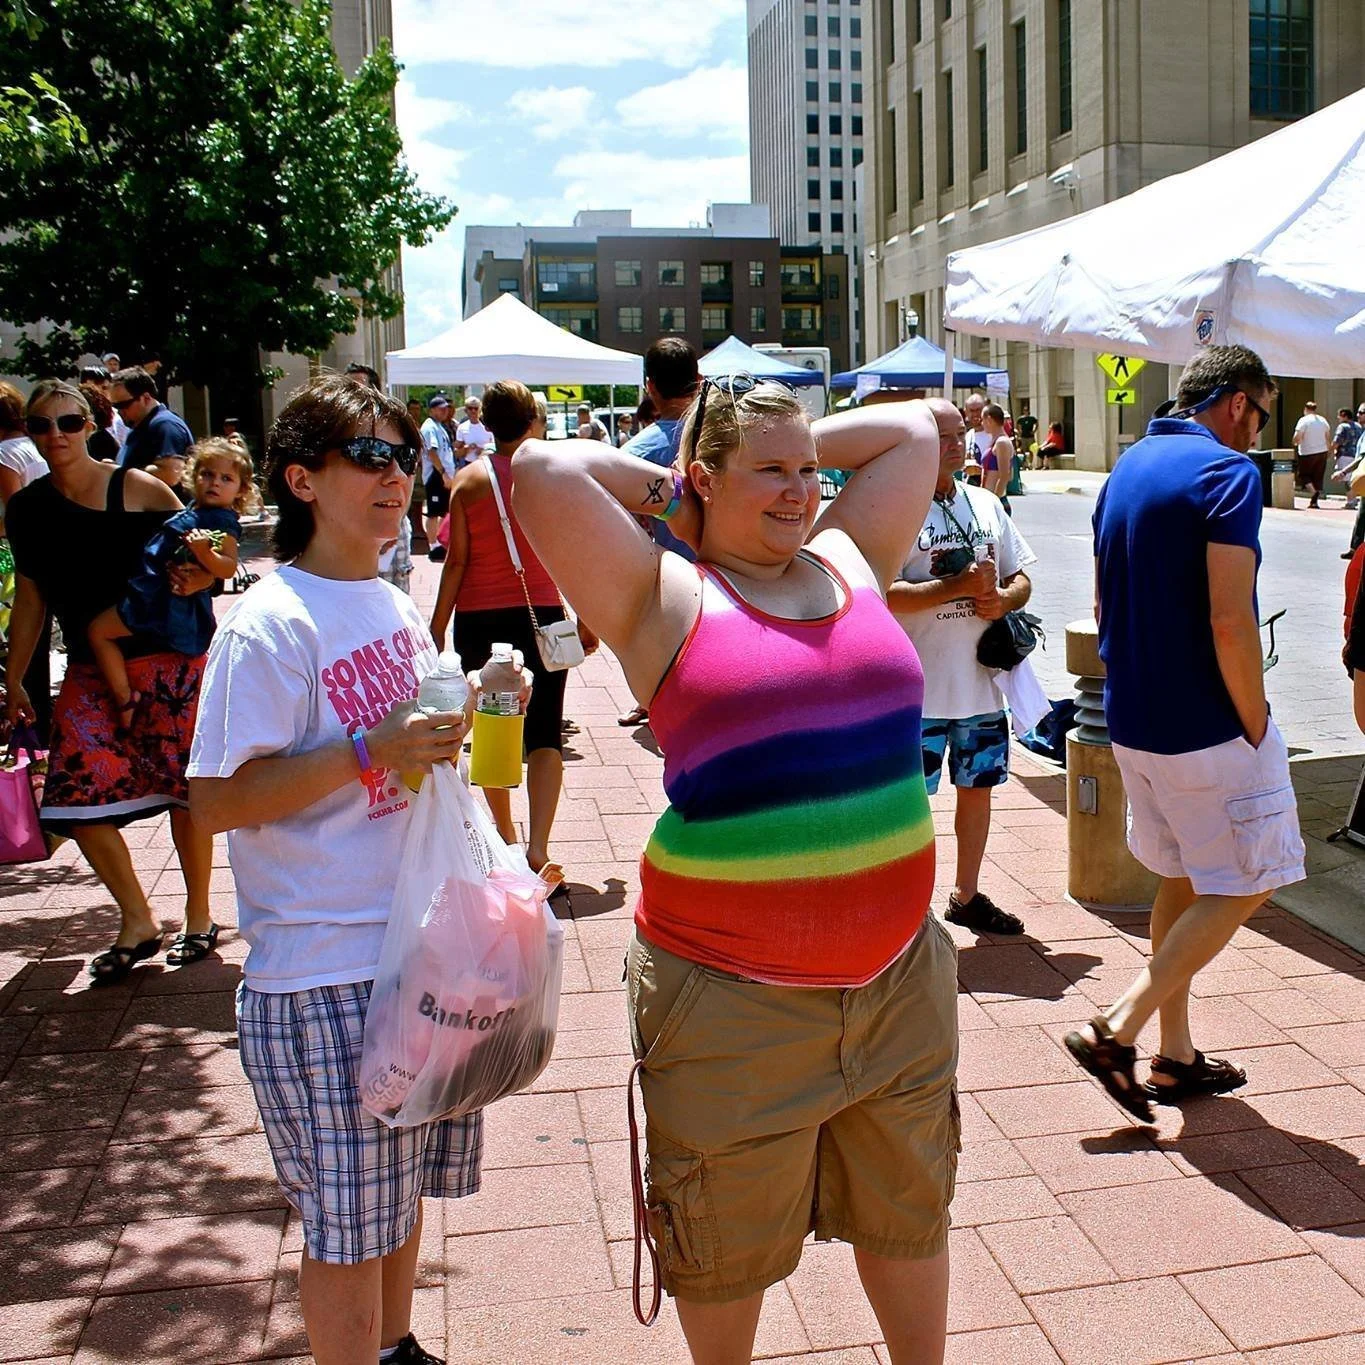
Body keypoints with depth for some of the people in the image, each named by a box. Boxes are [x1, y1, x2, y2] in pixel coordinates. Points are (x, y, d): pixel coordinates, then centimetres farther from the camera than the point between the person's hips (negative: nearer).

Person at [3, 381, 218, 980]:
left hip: (168, 657, -4)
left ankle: (198, 915, 21)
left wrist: (196, 578, -24)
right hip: (89, 670, 4)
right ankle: (137, 922, 15)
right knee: (77, 797, -3)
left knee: (184, 786, 1)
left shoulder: (136, 488, -7)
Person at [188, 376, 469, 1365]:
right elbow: (219, 801, -18)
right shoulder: (269, 627, -15)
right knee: (346, 1224, 6)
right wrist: (369, 752, -27)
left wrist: (466, 716, 4)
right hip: (325, 976, -8)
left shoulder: (394, 605, 9)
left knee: (402, 1186, 22)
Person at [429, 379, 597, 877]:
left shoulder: (469, 480, -4)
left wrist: (438, 626, 2)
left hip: (479, 618, 1)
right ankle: (537, 846, -15)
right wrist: (586, 621, 8)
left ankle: (505, 836, 29)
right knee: (544, 735, 0)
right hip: (541, 615, 0)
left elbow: (457, 560, -5)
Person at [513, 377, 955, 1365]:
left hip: (899, 972, 5)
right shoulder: (667, 598, -6)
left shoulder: (850, 563, 8)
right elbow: (542, 470, -16)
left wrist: (801, 448, 11)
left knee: (909, 1207, 24)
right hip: (733, 993, -4)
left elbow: (914, 428, 19)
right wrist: (665, 490, -2)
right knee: (728, 1239, 15)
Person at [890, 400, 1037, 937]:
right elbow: (881, 594, -20)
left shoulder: (986, 503, 10)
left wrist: (1001, 599, -7)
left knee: (977, 787, 17)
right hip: (920, 690, -6)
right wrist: (957, 586, -22)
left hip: (982, 684, 7)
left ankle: (966, 895, 34)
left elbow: (1021, 577, 16)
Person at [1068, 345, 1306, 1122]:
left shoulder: (1127, 470, 12)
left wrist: (1133, 688, 19)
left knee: (1184, 879, 19)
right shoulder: (1227, 472, -15)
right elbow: (1229, 623, -23)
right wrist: (1257, 728, -13)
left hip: (1133, 722, 9)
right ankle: (1118, 1029, 0)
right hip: (1206, 729, -8)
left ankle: (1176, 1055, 26)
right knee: (1244, 885, 5)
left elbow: (1103, 607, 16)